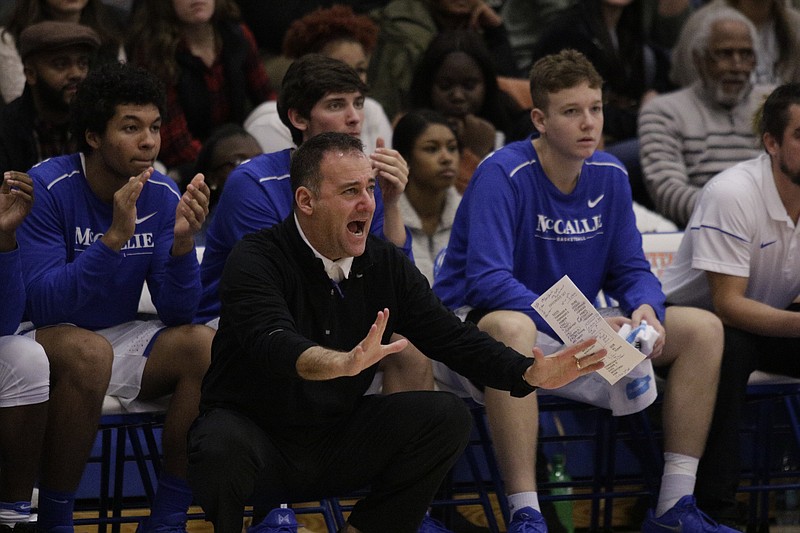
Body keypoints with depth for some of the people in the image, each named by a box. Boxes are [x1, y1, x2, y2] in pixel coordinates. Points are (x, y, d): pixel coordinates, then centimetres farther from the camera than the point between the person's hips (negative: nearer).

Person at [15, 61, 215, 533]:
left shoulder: (162, 196, -4)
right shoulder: (48, 188, -17)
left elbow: (178, 312, -6)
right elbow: (43, 303, -26)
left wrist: (183, 242, -25)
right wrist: (114, 238, -35)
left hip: (121, 338, 5)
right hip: (45, 337, -5)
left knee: (206, 346, -20)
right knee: (88, 351, -36)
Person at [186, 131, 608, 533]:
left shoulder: (386, 265, 2)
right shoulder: (256, 260, -17)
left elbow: (451, 338, 2)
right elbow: (273, 345, -35)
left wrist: (530, 373, -16)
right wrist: (344, 363, -56)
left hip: (336, 440, 5)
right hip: (257, 433, -5)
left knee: (446, 417, -12)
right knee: (222, 447, -38)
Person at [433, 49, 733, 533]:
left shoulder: (609, 176, 2)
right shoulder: (504, 175, -19)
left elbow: (631, 269, 8)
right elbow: (486, 280, -28)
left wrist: (646, 309, -18)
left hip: (575, 330, 7)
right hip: (477, 325, -7)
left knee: (704, 329, -4)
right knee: (509, 326, -43)